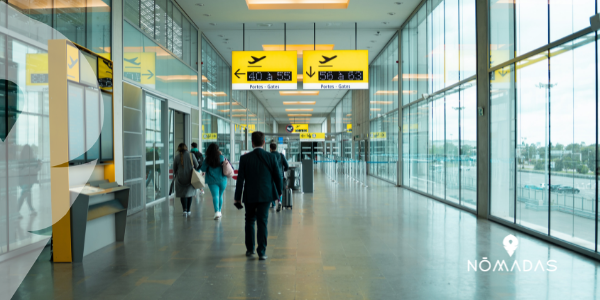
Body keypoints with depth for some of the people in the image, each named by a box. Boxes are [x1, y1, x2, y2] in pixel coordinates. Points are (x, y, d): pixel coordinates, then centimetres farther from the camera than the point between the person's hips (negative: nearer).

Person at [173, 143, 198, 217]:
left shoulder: (177, 157, -4)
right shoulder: (191, 155, -4)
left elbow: (174, 169, 4)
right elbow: (196, 166, -2)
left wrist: (176, 175, 24)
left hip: (180, 178, -1)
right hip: (190, 178, 1)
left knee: (182, 194, 6)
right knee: (189, 193, 14)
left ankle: (185, 210, -10)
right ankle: (188, 211, 16)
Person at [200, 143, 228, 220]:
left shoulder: (207, 159, -6)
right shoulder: (222, 157, -4)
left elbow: (203, 169, -3)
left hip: (212, 180, -1)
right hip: (222, 180, 1)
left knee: (215, 196, -7)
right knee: (220, 196, 16)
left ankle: (217, 212, -24)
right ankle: (219, 211, 27)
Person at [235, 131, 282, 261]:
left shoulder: (245, 158, -6)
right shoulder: (271, 157, -5)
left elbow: (240, 179, -4)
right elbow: (277, 176, 1)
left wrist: (237, 197, 4)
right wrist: (279, 191, 17)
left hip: (250, 195, 0)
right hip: (266, 194, 0)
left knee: (249, 221, 16)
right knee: (262, 222, 3)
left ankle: (250, 249, 25)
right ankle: (262, 252, 3)